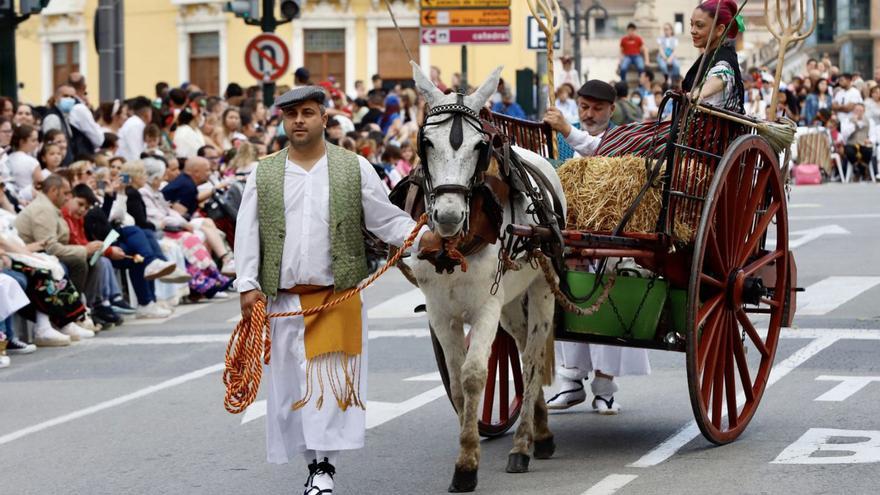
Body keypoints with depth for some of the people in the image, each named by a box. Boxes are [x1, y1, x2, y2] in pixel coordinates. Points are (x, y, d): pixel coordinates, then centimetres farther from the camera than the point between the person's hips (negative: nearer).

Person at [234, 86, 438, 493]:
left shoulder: (354, 168, 5)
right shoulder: (263, 175, 9)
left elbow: (385, 218, 5)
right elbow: (247, 234, 6)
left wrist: (420, 236, -13)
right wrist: (248, 285, -3)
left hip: (339, 295, -2)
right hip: (283, 300, 2)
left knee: (331, 379, -10)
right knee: (292, 382, 4)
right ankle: (314, 462, 15)